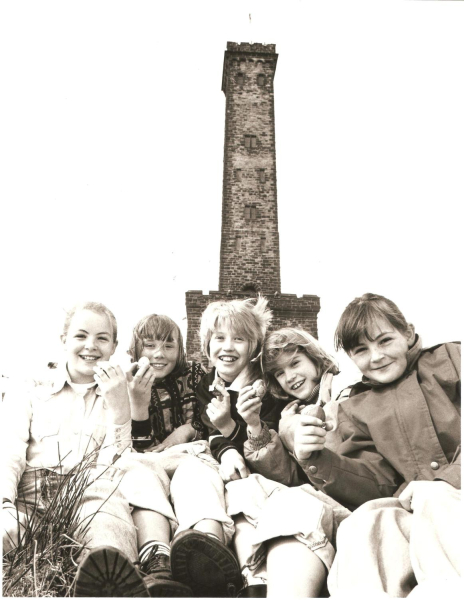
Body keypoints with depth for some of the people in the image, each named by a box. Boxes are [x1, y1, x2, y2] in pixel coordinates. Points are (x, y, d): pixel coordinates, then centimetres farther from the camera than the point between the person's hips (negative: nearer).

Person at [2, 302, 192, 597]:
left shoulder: (118, 395, 19)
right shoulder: (29, 393, 17)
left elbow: (118, 463, 4)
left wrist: (119, 405, -9)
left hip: (93, 496, 1)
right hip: (30, 495, 0)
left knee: (141, 468, -27)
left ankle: (155, 568, -47)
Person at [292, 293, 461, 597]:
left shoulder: (451, 359, 8)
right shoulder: (356, 409, 16)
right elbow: (375, 488, 6)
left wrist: (447, 481, -18)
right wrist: (317, 461, -11)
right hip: (411, 510, 3)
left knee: (436, 502, -35)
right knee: (366, 522, -29)